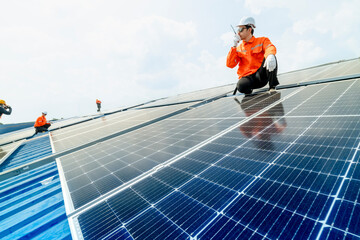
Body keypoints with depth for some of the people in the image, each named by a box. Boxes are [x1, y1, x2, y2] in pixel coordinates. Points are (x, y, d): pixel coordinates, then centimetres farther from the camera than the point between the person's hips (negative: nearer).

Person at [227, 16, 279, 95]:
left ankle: (272, 87, -18)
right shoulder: (239, 48, 16)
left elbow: (270, 48, -13)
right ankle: (249, 92, 2)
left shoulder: (262, 40, 11)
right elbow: (230, 65, 2)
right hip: (247, 77, 1)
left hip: (261, 75, 0)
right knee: (241, 86, -35)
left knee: (271, 57, -26)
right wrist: (235, 46, -2)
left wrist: (270, 56, -39)